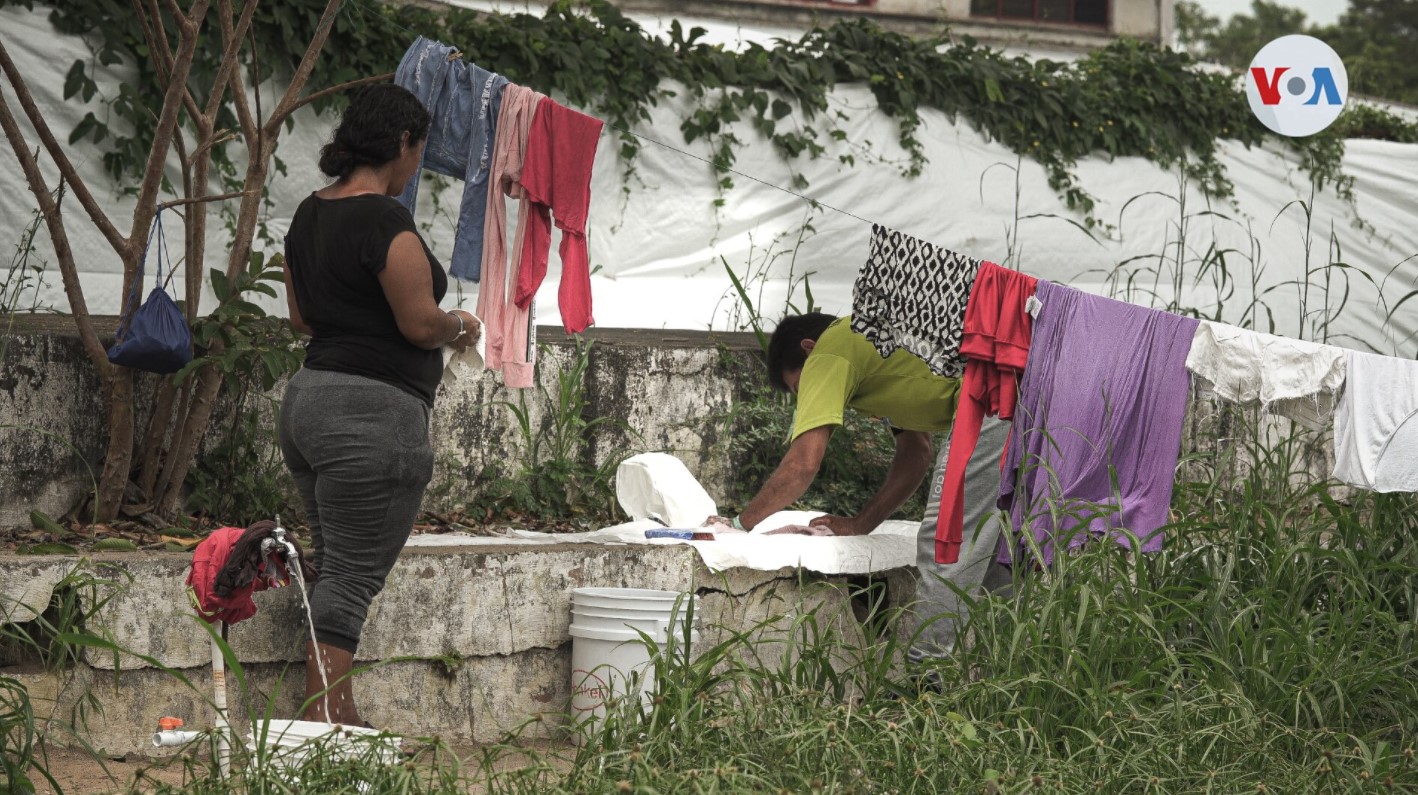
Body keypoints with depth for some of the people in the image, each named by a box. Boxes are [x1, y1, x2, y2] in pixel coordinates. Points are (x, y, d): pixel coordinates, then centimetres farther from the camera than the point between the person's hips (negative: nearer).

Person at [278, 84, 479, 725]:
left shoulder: (309, 214, 12)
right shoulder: (385, 221, -16)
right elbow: (421, 323, -15)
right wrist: (460, 326, 4)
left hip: (309, 398, 9)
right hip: (374, 413, -9)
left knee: (336, 568, 14)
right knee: (352, 577, -6)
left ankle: (332, 716, 17)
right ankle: (324, 721, -6)